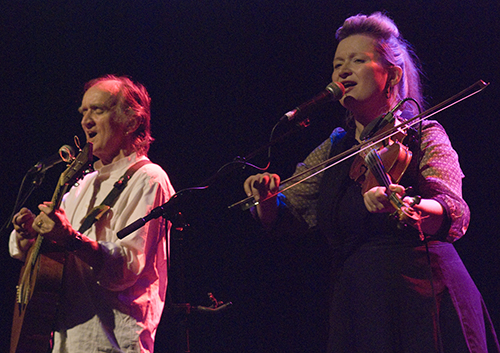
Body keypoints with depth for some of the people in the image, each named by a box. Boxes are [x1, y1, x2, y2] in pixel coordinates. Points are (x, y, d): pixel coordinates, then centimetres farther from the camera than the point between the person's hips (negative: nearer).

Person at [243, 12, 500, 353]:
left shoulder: (423, 136, -2)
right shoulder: (334, 149, 13)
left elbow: (455, 215, -19)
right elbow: (285, 218, 12)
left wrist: (408, 210, -41)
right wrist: (266, 198, -11)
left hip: (424, 300, -4)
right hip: (356, 308, 4)